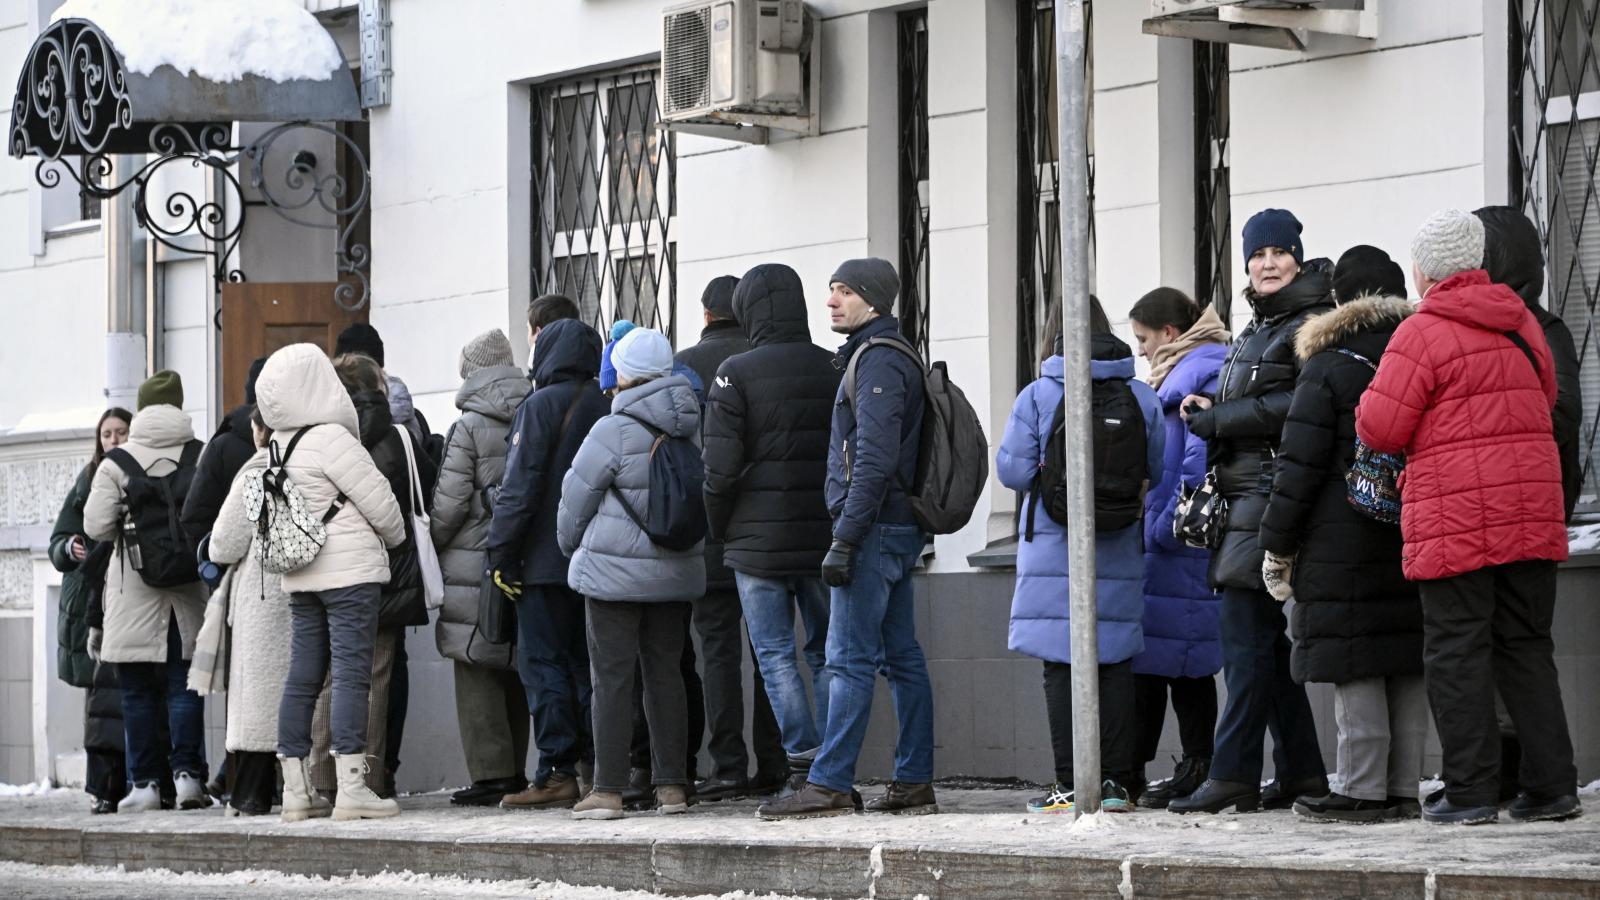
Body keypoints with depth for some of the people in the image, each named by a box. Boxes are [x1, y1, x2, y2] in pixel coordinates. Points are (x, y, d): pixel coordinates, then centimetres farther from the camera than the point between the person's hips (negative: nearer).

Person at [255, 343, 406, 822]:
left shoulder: (279, 446, 8)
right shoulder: (330, 438, -14)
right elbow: (378, 500, -10)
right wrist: (396, 537, 9)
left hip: (301, 578, 8)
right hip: (349, 569, -8)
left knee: (302, 676, 8)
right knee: (351, 674, -7)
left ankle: (296, 789, 10)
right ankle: (351, 787, -11)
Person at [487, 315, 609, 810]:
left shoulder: (541, 406, -9)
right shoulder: (607, 406, 8)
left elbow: (520, 486, -13)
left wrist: (501, 553, -8)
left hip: (546, 561, -6)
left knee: (545, 666, -4)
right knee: (589, 666, 11)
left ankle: (557, 774, -8)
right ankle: (597, 766, 9)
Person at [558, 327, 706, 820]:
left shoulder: (614, 431, -14)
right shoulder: (693, 428, 3)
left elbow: (576, 498, -4)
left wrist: (574, 547, 13)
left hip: (616, 571, -6)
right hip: (677, 571, 6)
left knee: (613, 676, -2)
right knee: (664, 671, 12)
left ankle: (608, 790, -3)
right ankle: (672, 784, 12)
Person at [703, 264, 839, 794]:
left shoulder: (736, 375, -9)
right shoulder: (835, 371, 3)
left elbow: (720, 467, -13)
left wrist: (719, 530, 2)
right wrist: (840, 523, 14)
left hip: (760, 542, -4)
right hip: (826, 541, 4)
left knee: (774, 654, 1)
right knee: (827, 653, 10)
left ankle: (802, 755, -8)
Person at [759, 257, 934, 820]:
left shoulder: (878, 363, -14)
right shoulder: (885, 357, 19)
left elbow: (874, 461, -21)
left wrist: (845, 539, -21)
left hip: (875, 527, -10)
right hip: (899, 531, 10)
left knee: (850, 658, -10)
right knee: (902, 657, 9)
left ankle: (829, 785, -11)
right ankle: (914, 783, 11)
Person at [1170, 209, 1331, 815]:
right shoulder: (1255, 332, 22)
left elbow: (1303, 406, -18)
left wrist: (1218, 419, -12)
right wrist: (1209, 413, 7)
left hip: (1272, 495, -9)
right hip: (1241, 497, 9)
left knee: (1246, 634, -12)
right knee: (1265, 639, 8)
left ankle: (1232, 775, -12)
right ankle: (1299, 772, 11)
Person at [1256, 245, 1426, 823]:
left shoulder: (1328, 367, -7)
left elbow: (1300, 465, -9)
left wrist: (1278, 546, -3)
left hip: (1343, 543, -6)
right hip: (1413, 542, 6)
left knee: (1354, 670, -4)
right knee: (1406, 666, 8)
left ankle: (1361, 791, -4)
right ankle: (1404, 787, 10)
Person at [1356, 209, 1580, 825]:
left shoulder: (1421, 334, -10)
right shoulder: (1522, 325, 12)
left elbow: (1380, 428, -11)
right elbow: (1545, 402, 22)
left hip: (1455, 520, -6)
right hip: (1531, 515, 6)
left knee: (1457, 652, 0)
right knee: (1526, 646, 12)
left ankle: (1470, 791, -1)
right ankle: (1552, 786, 8)